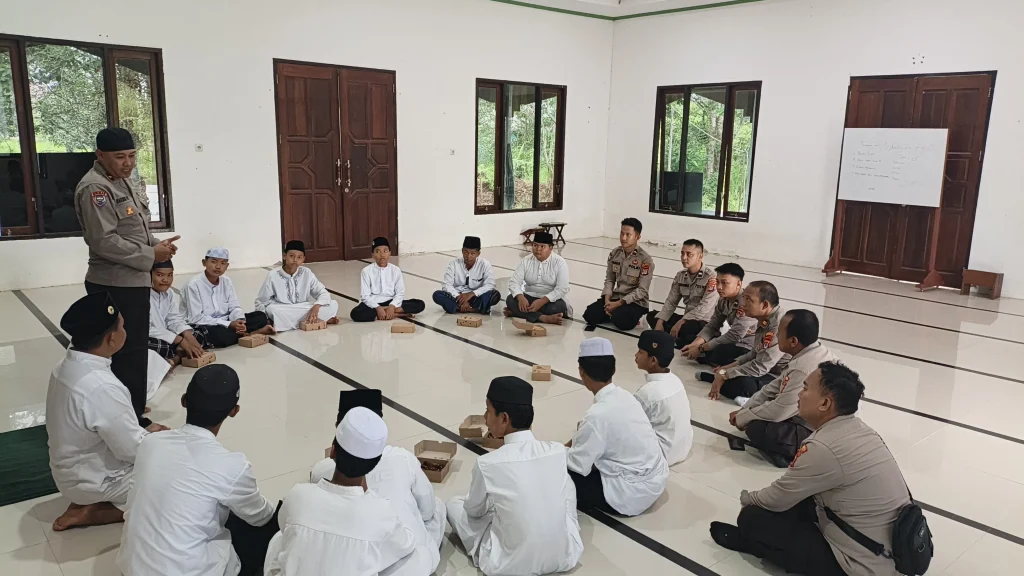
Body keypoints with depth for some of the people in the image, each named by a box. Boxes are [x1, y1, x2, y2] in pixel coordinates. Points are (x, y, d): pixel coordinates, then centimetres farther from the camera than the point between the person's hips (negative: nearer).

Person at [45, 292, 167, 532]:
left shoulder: (66, 367, -6)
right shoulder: (103, 388, -34)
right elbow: (133, 449, -24)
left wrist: (144, 431, 3)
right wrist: (153, 435, -5)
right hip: (95, 482, -9)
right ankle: (94, 511, -4)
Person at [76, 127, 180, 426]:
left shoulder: (125, 181, 13)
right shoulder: (95, 188, -18)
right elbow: (104, 241, -24)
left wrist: (157, 244, 1)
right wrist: (150, 255, -18)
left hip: (133, 280, 10)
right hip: (115, 285, -10)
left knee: (135, 349, 19)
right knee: (128, 351, -5)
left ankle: (131, 407, 34)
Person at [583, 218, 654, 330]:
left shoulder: (645, 260, -16)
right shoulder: (614, 253, 1)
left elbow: (642, 290, -17)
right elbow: (609, 279, 6)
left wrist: (618, 303, -21)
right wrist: (607, 300, -12)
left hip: (635, 302, -5)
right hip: (615, 297, 5)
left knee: (620, 320, -33)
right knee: (590, 315, -14)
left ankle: (632, 317, 0)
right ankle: (616, 313, 8)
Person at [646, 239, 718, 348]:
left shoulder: (711, 277, -16)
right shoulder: (680, 275, 6)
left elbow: (704, 308, -23)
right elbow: (671, 302, 5)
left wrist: (680, 323, -26)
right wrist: (659, 322, -10)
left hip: (705, 323, -8)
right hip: (686, 320, 8)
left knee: (686, 328, -39)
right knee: (652, 315, -2)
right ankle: (676, 339, -20)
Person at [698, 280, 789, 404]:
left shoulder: (779, 325, -27)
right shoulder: (766, 320, 2)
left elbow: (761, 367, -27)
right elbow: (757, 352, 16)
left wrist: (724, 375, -19)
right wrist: (731, 366, 5)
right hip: (769, 370, 10)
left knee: (745, 384, -33)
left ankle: (715, 377, -9)